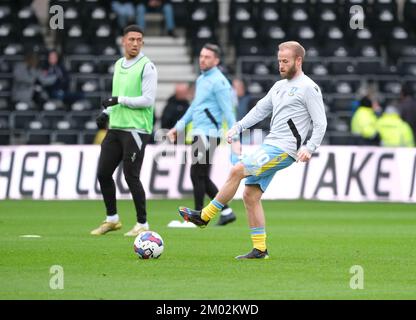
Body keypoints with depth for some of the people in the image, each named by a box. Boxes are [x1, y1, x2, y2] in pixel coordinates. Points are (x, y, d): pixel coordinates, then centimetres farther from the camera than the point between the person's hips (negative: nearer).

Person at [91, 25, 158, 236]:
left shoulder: (146, 67, -8)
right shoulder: (119, 64, 15)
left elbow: (148, 100, -15)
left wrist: (119, 100, -17)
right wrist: (107, 112, 10)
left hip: (136, 130, -7)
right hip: (116, 127, 7)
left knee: (131, 177, -8)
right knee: (103, 173, 6)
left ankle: (142, 224, 4)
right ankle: (112, 219, 20)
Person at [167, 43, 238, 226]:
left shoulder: (218, 82, -11)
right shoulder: (201, 80, 17)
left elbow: (227, 111, -15)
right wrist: (178, 127, 27)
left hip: (208, 135, -9)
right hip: (199, 134, 9)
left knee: (197, 175, -7)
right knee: (202, 177, 10)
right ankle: (226, 212, 14)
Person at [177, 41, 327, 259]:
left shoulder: (308, 88, -6)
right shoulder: (280, 86, 19)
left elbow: (320, 123, -10)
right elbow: (260, 110, 23)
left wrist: (309, 148, -22)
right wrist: (237, 128, 11)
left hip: (284, 150, -9)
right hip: (269, 147, 9)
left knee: (237, 171, -20)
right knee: (250, 196, 3)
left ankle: (205, 216, -12)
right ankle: (260, 250, 7)